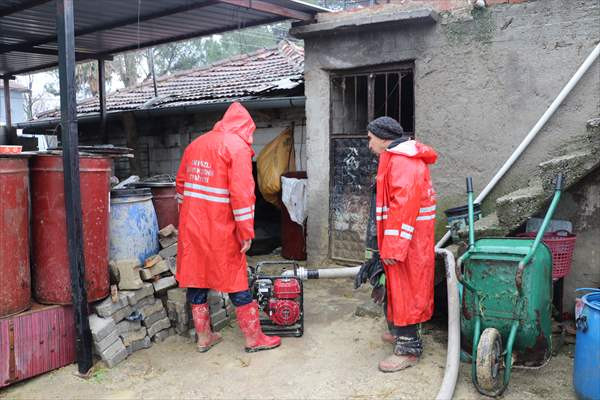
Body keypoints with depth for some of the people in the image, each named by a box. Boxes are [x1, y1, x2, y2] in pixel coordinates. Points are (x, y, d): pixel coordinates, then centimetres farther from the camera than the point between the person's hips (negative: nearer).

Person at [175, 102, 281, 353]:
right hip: (219, 231, -6)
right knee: (237, 283, 4)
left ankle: (204, 337, 25)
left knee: (196, 278, 13)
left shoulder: (195, 144, 12)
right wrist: (246, 231, -14)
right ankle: (254, 339, 16)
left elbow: (181, 184, 16)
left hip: (191, 227, 7)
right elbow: (241, 193, -18)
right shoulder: (238, 146, -10)